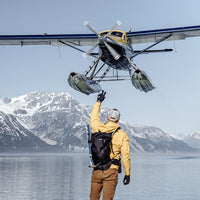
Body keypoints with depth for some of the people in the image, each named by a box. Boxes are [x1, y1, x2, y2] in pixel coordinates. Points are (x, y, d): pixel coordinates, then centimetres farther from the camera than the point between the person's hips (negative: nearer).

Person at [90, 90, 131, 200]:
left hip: (96, 171, 3)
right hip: (111, 171, -3)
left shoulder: (98, 128, 1)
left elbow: (93, 117, 24)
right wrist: (127, 174, 1)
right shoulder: (122, 135, -6)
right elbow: (125, 156, -7)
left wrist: (99, 101, 36)